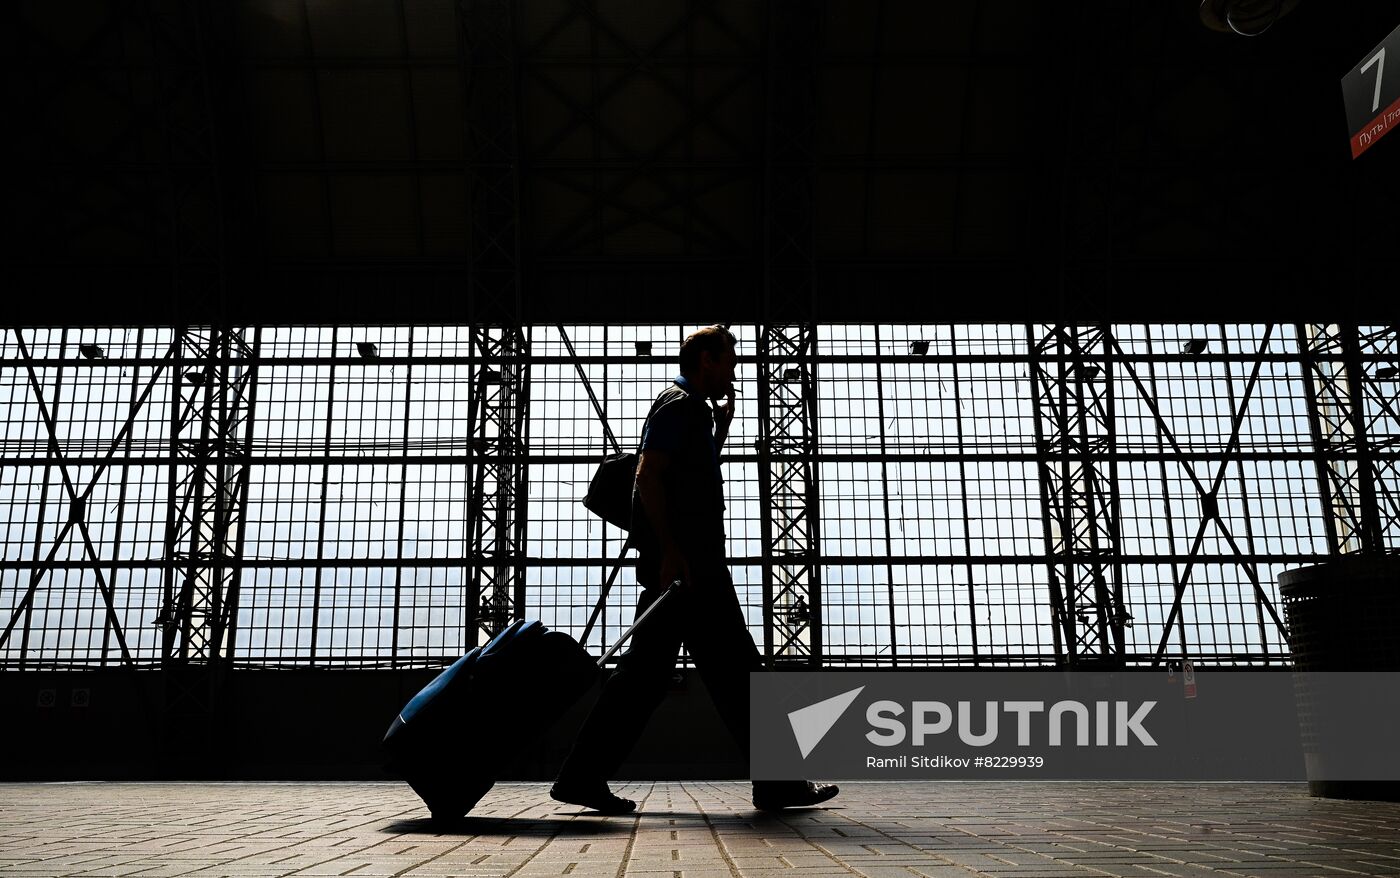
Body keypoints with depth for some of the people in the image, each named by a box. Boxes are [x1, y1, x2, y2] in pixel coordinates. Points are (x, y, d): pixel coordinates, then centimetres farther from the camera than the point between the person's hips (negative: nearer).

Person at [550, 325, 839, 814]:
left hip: (677, 564, 10)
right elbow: (648, 475, -17)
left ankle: (582, 777, 7)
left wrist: (722, 426, 24)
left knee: (645, 672, 7)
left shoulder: (691, 409, 25)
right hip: (682, 562, -10)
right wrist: (670, 549, -24)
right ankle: (777, 782, 3)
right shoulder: (679, 404, -6)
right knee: (734, 669, -5)